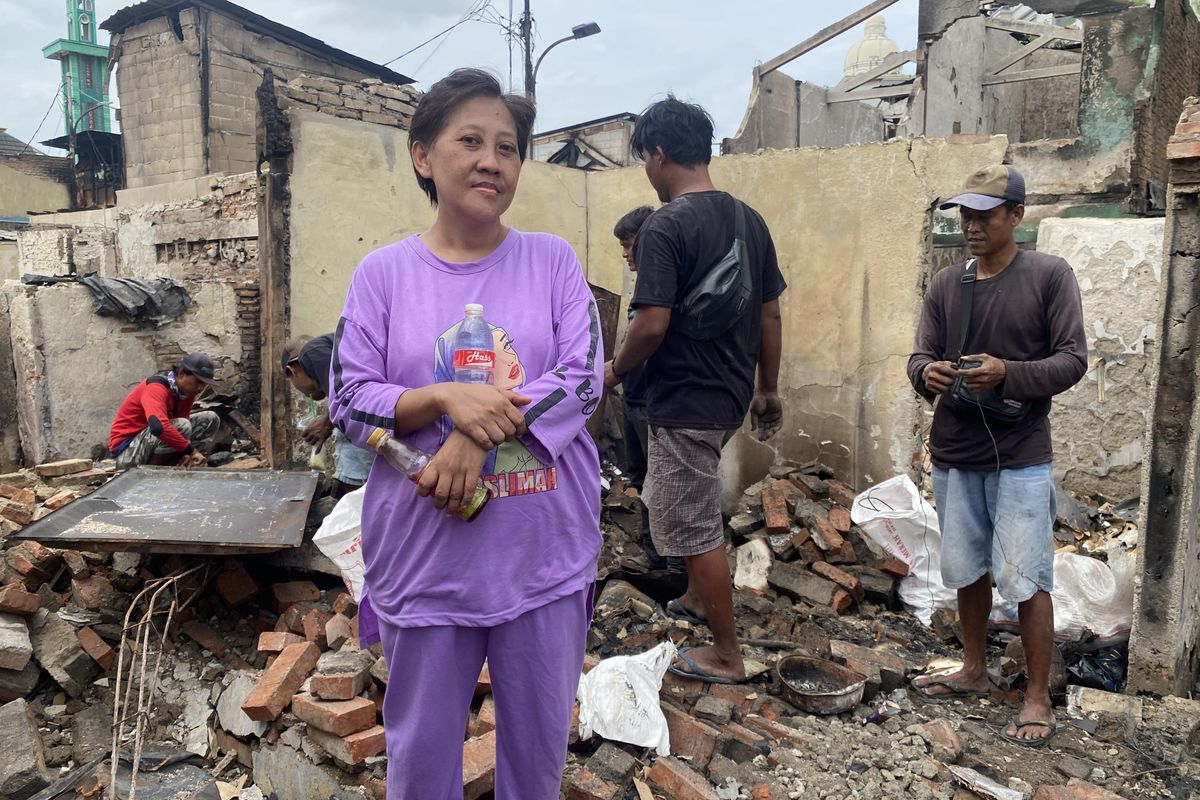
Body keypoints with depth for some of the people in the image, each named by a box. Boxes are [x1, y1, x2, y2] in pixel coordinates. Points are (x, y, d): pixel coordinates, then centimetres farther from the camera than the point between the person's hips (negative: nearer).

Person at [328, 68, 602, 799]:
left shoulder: (552, 259, 0)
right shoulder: (383, 273, -1)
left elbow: (583, 379, -8)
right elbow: (349, 403, -4)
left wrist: (480, 435, -20)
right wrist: (447, 397, -21)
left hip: (546, 553, 1)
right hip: (426, 556, 0)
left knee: (541, 738, 19)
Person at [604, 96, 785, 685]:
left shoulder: (664, 227, -18)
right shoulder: (749, 221, 6)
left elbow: (651, 325, -22)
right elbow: (770, 314, 9)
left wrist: (614, 372, -3)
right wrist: (766, 390, 17)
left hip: (684, 403, -9)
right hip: (731, 395, 9)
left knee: (695, 528, 5)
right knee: (684, 502, 28)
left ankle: (726, 655, 18)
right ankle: (698, 600, 43)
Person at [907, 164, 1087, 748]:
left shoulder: (1050, 275, -5)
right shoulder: (945, 285, 6)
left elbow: (1072, 359, -8)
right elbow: (919, 357, 4)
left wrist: (1008, 375, -25)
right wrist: (927, 373, -20)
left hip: (1019, 458, -4)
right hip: (953, 456, 4)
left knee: (1025, 578, 0)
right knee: (967, 570, 15)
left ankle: (1039, 698, 15)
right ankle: (974, 671, 33)